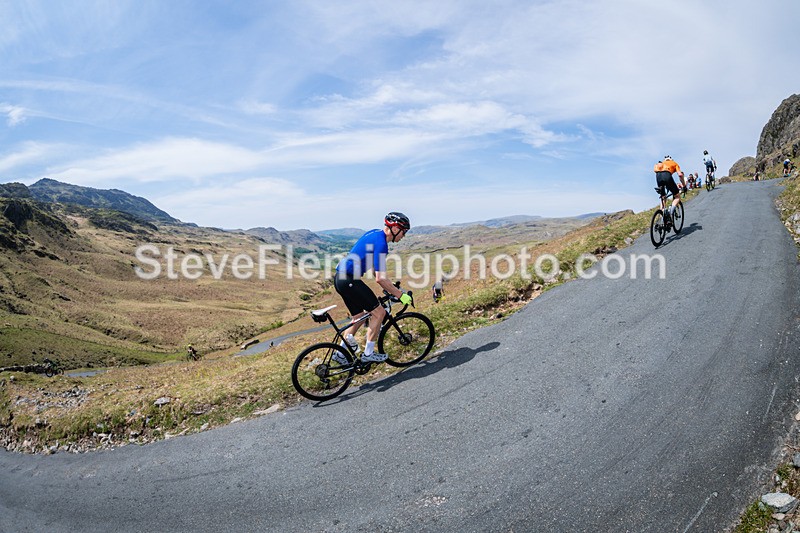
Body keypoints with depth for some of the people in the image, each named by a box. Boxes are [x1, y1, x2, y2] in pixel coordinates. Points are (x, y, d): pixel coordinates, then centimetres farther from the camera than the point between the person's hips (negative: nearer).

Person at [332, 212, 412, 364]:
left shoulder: (374, 233, 13)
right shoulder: (381, 243, -16)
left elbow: (379, 272, 23)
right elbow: (380, 279, -20)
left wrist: (392, 287, 25)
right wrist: (400, 295, -12)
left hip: (340, 279, 10)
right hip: (349, 280, -10)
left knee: (359, 316, 19)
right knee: (378, 312, -1)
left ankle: (341, 354, 25)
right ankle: (368, 354, 8)